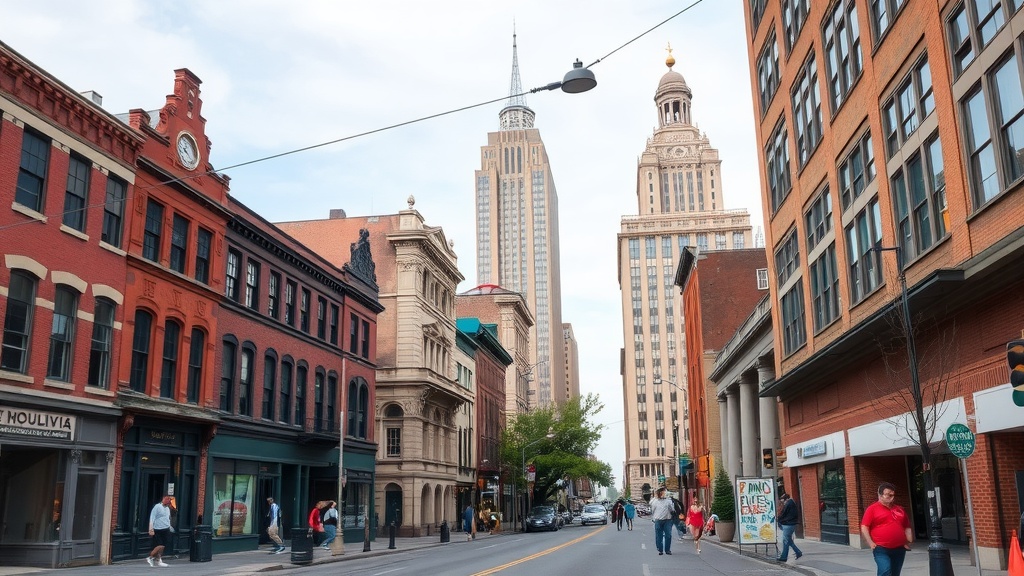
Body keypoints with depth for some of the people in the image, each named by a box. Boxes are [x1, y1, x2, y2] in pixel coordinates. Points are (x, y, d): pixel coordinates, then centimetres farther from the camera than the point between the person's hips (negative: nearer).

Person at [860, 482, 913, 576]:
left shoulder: (900, 509, 17)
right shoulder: (872, 509, -1)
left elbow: (907, 527, 24)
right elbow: (864, 527, -5)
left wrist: (909, 542, 11)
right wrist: (870, 543, -13)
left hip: (899, 549, 6)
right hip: (881, 549, -6)